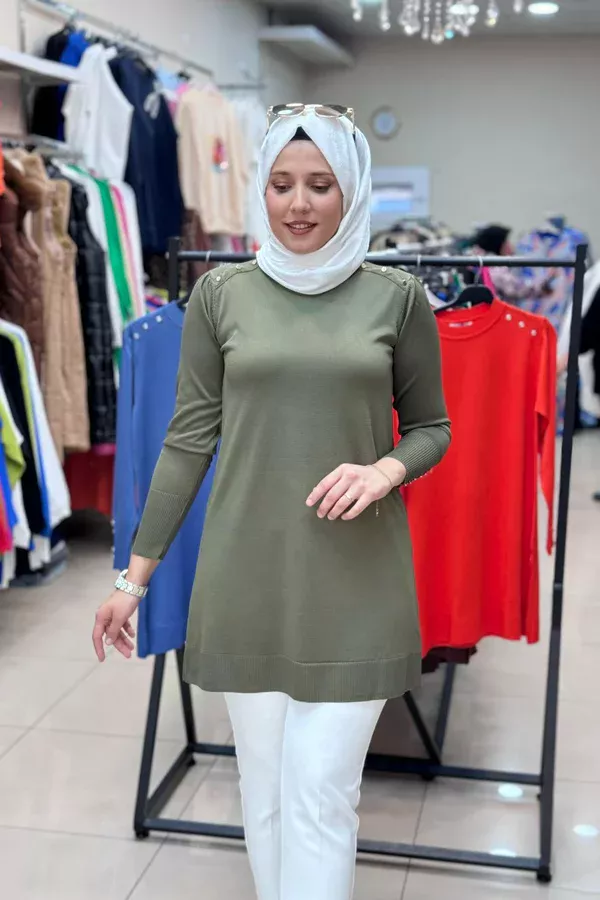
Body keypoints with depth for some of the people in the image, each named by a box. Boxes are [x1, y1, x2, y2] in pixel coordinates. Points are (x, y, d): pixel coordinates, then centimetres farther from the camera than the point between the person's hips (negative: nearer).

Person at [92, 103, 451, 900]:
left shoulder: (397, 298, 0)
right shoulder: (221, 294, 3)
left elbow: (432, 426, 9)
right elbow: (189, 437, 5)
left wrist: (385, 470, -14)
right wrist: (136, 572, 4)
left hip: (354, 584, -1)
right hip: (244, 579, 2)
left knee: (321, 796, 1)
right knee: (264, 787, 12)